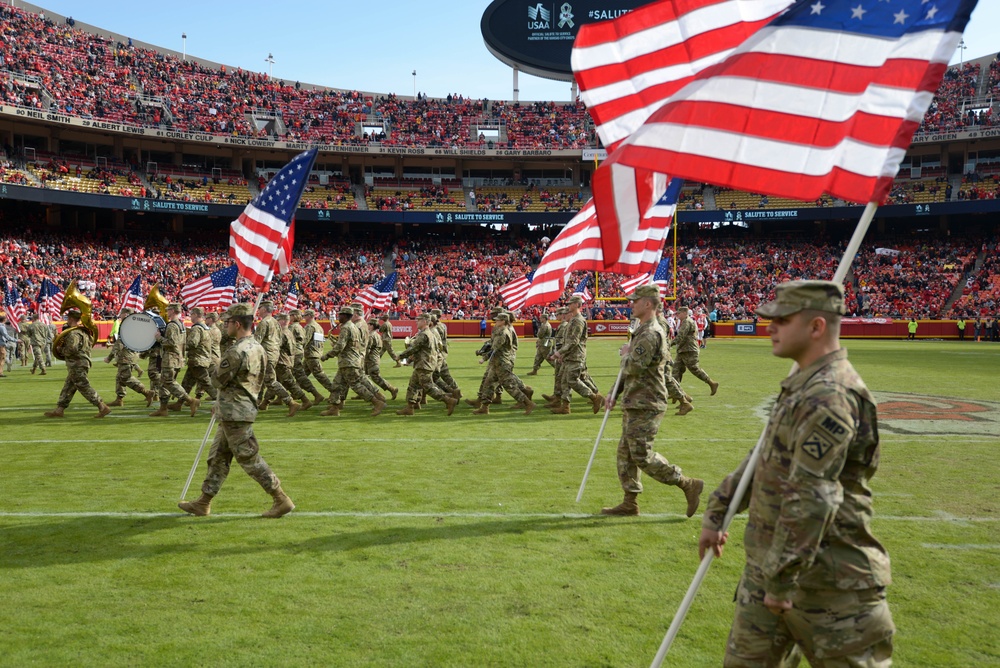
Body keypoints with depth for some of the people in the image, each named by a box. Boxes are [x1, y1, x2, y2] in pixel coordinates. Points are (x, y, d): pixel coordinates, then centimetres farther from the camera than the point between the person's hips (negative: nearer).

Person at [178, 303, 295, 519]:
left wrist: (220, 367, 9)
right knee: (218, 456, 16)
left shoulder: (236, 351, -21)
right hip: (247, 407, 10)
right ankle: (203, 503, 24)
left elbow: (218, 380, -13)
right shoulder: (258, 348, 9)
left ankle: (282, 501, 0)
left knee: (249, 458, -4)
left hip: (234, 413, -10)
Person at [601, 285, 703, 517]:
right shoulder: (643, 331, 16)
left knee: (642, 455, -7)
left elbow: (634, 367, -26)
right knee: (625, 452, 12)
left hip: (645, 406, -10)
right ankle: (630, 503, 19)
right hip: (634, 404, 10)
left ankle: (688, 484, 3)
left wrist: (626, 354, -6)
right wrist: (614, 393, 16)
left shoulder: (651, 333, -18)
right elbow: (629, 371, 21)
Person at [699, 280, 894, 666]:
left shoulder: (830, 396, -22)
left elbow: (811, 499, -27)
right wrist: (716, 512, 20)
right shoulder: (802, 387, 11)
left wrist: (781, 578, -24)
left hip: (824, 574, -10)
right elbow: (764, 460, 20)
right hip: (770, 564, 10)